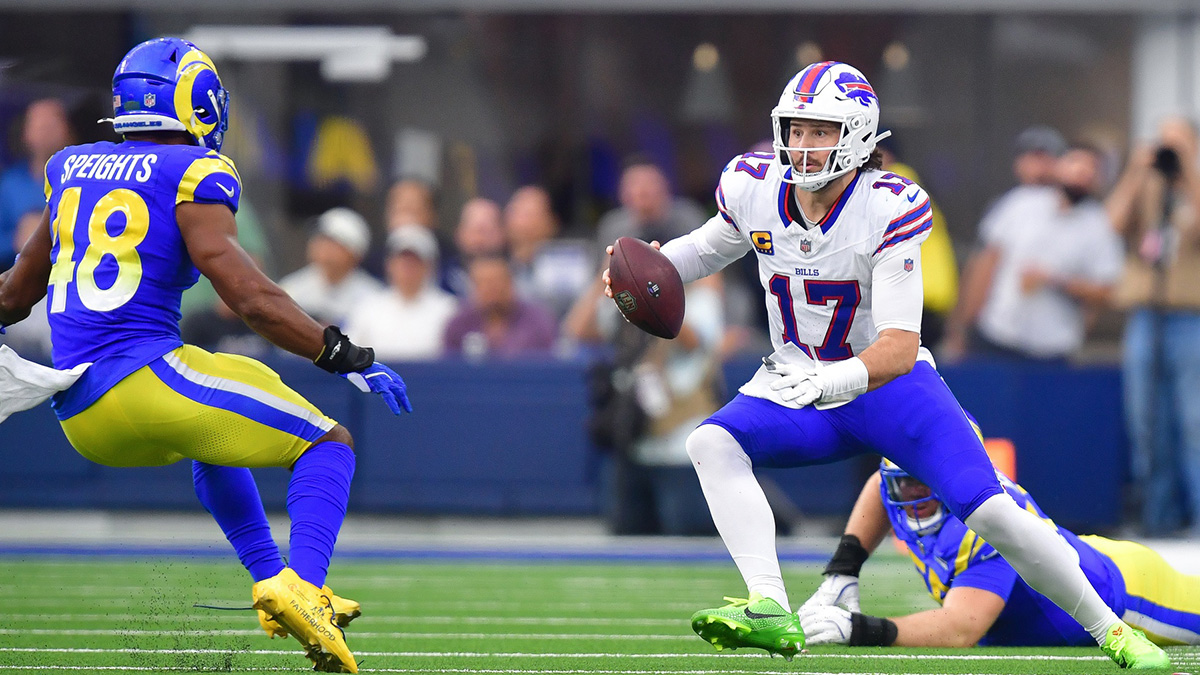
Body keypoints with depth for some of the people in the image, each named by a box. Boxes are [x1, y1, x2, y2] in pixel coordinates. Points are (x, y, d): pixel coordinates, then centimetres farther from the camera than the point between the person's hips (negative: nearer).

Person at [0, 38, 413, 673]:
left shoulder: (71, 170, 15)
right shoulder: (191, 176, -5)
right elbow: (248, 297, -14)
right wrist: (347, 358, -9)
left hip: (79, 416, 7)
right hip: (144, 378, -7)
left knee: (213, 440, 37)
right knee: (328, 444, 5)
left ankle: (269, 578, 28)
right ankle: (300, 586, -17)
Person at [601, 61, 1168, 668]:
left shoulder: (890, 212, -23)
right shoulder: (754, 189, -9)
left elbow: (899, 349, -29)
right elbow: (710, 247, 17)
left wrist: (834, 380, -49)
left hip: (889, 384, -4)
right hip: (799, 388, 4)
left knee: (993, 514, -17)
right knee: (711, 445, -27)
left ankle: (1111, 630, 4)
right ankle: (770, 610, -38)